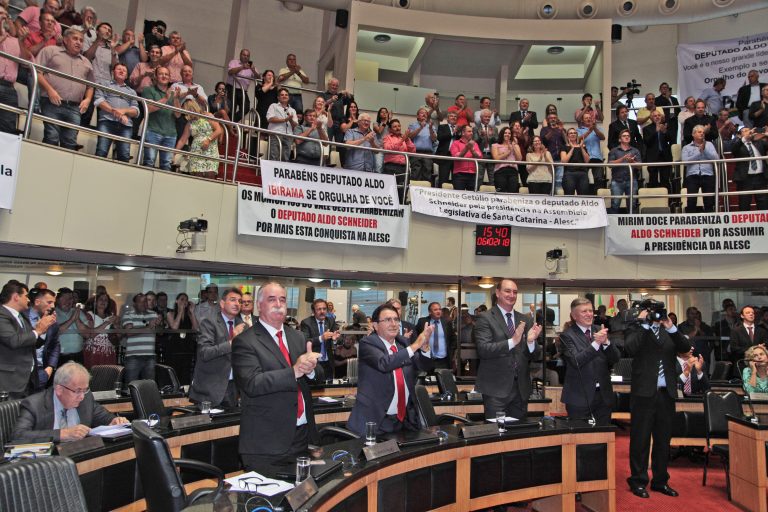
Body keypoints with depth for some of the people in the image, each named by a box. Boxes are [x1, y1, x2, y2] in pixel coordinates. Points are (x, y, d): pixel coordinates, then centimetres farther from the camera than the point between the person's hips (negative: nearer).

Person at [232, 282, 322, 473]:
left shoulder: (297, 337, 12)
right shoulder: (245, 341, -8)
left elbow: (319, 376, 9)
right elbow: (252, 384, -21)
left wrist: (310, 369, -15)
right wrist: (294, 372, -28)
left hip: (303, 435, 6)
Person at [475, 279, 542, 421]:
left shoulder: (525, 320, 10)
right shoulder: (485, 318, -4)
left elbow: (531, 356, 9)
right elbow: (483, 349, -16)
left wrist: (531, 341, -13)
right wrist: (512, 341, -26)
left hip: (521, 388, 5)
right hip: (496, 388, -4)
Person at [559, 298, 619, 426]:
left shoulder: (599, 331, 6)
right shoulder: (567, 336, -7)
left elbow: (615, 359, 0)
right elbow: (576, 361, -20)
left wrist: (606, 341, -19)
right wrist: (596, 343, -28)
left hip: (603, 395, 4)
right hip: (579, 397, -4)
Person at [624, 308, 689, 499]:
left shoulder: (668, 331, 13)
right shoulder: (636, 329, -2)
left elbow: (685, 348, 0)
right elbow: (630, 349, -20)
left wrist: (671, 327, -9)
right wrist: (644, 324, -16)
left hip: (666, 392, 5)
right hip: (644, 392, -5)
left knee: (663, 439, 15)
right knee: (640, 439, 3)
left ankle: (660, 480, 28)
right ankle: (638, 481, 15)